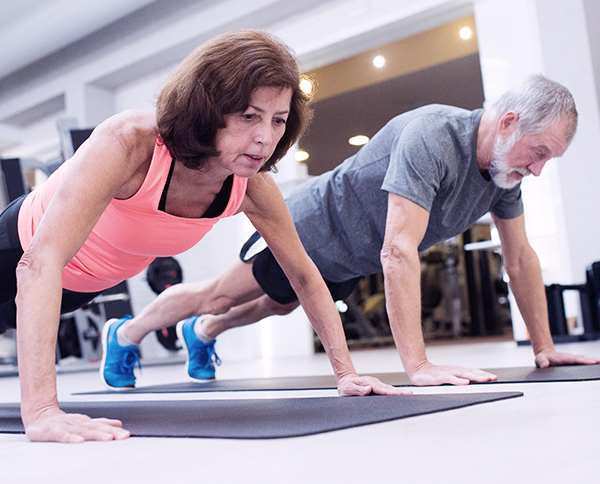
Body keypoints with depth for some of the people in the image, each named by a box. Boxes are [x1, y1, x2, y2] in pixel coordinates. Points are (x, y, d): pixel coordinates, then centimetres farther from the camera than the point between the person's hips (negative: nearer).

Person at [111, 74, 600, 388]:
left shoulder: (506, 163, -12)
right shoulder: (431, 137, -38)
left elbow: (520, 258, -2)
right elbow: (398, 252, -45)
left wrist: (544, 347, -3)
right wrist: (418, 365, -47)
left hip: (351, 261, 8)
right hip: (314, 225, -8)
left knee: (275, 306, 29)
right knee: (219, 296, 7)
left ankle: (204, 333, 55)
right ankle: (127, 332, 31)